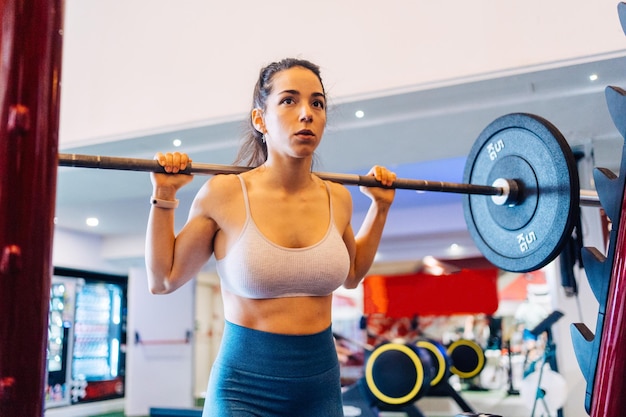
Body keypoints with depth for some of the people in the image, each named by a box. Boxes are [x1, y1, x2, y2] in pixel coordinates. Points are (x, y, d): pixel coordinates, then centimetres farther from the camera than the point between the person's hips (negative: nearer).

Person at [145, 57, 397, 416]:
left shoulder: (337, 198, -1)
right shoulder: (225, 193, -12)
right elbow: (164, 280, -1)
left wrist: (381, 206, 12)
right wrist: (164, 196, -9)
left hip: (321, 385, 4)